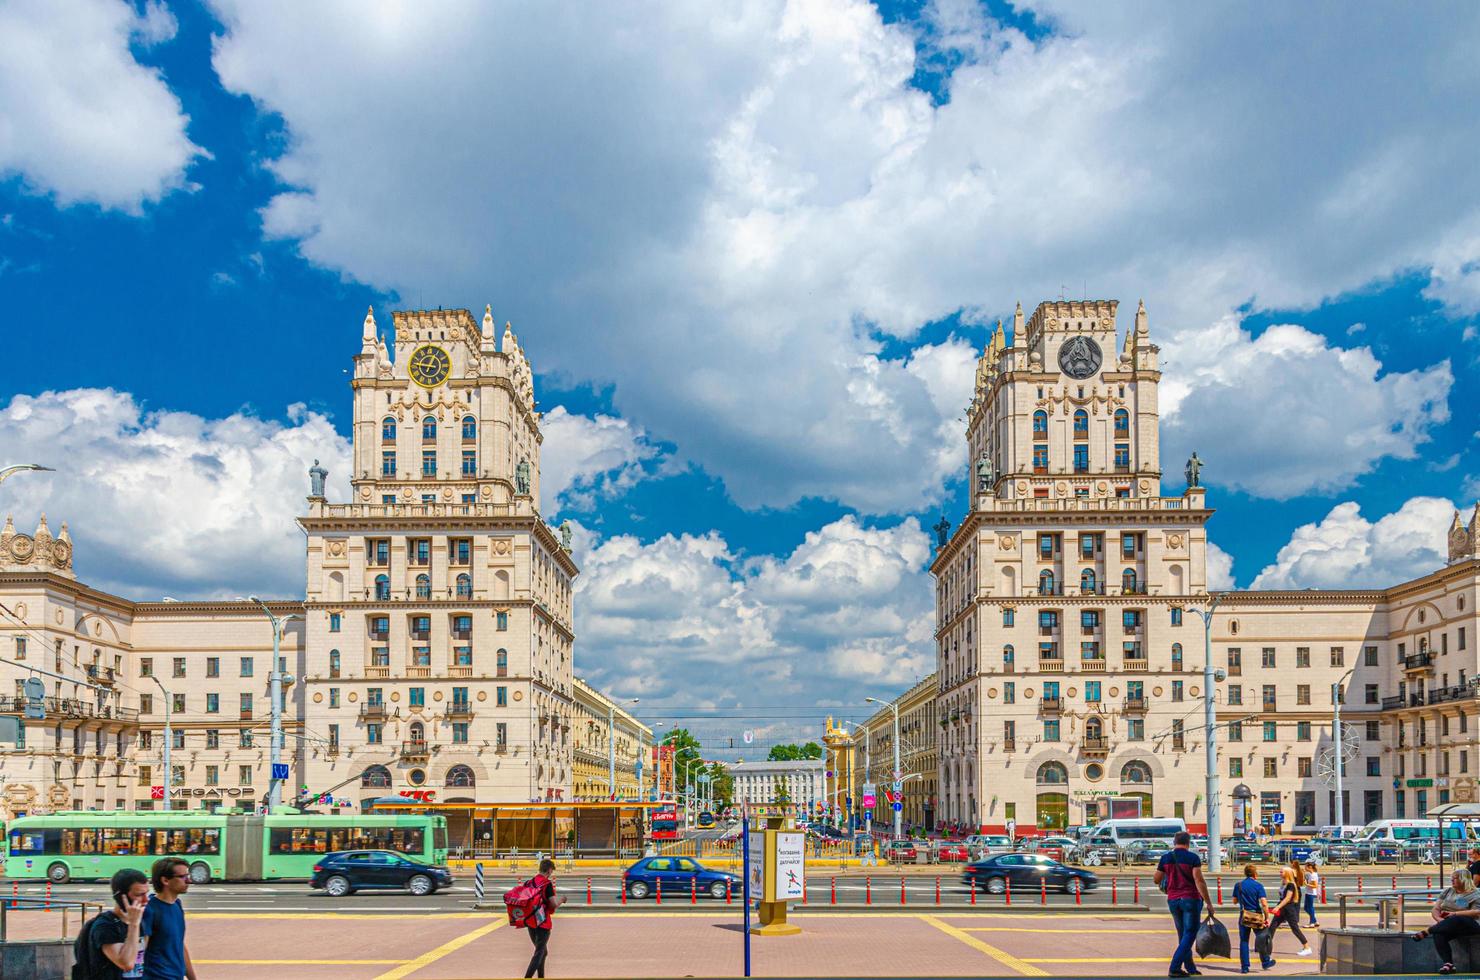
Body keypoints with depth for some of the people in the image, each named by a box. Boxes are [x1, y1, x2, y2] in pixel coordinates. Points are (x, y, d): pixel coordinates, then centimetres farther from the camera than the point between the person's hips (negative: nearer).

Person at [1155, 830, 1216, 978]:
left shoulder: (1165, 858, 4)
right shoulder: (1193, 857, -9)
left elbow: (1156, 880, 8)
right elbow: (1199, 881, -16)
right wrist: (1208, 902, -14)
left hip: (1173, 900, 5)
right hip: (1190, 899, -5)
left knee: (1183, 935, 17)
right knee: (1189, 934, -1)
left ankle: (1190, 968, 21)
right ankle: (1174, 968, -12)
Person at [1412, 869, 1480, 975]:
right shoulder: (1448, 891, 20)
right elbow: (1435, 909, 14)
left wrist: (1454, 913, -16)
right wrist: (1439, 919, -9)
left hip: (1469, 925, -5)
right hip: (1448, 925, 5)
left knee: (1454, 920, -41)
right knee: (1438, 935, -33)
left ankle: (1427, 931, -27)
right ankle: (1448, 964, -40)